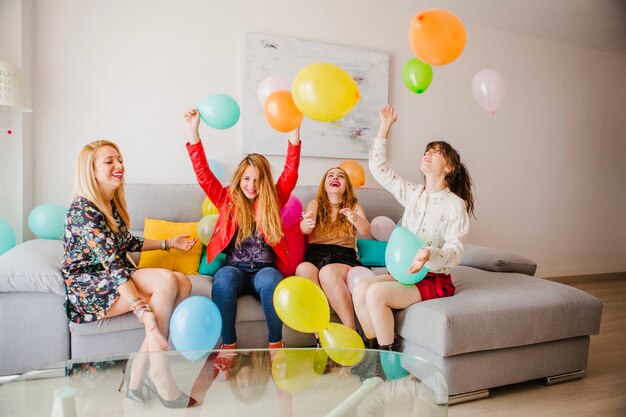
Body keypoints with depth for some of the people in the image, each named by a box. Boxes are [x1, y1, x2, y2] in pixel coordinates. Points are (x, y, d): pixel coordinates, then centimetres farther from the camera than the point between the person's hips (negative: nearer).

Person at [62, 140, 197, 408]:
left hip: (114, 280, 9)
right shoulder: (83, 210, -19)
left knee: (183, 283, -15)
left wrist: (168, 243, 21)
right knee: (166, 280, -29)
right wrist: (147, 317, -34)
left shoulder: (112, 204, 9)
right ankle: (158, 377, -19)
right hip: (88, 291, -9)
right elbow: (114, 268, -28)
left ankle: (137, 377, -10)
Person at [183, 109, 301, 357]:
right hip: (234, 270, 0)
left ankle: (275, 344, -19)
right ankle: (228, 345, -23)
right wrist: (193, 131, -6)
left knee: (270, 279, -35)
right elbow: (203, 174, 2)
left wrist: (294, 131, -11)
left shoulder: (273, 200, 10)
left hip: (265, 270, 0)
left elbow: (290, 173, -1)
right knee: (224, 278, -34)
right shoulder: (228, 200, 11)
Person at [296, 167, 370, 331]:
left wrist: (354, 218, -31)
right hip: (316, 255, 1)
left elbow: (366, 230, -6)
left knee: (328, 272, -36)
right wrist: (307, 223, -32)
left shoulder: (355, 207, 15)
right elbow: (304, 229, -5)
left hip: (344, 257, -1)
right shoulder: (315, 204, 16)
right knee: (303, 269, -34)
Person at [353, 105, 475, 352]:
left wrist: (430, 254, -36)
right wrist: (385, 127, 8)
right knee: (360, 288, -19)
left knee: (376, 293, -27)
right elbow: (378, 168, 9)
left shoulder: (455, 204, -8)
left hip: (435, 280, -6)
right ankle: (372, 350, -4)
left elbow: (454, 250, -15)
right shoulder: (412, 194, 9)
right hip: (404, 272, 6)